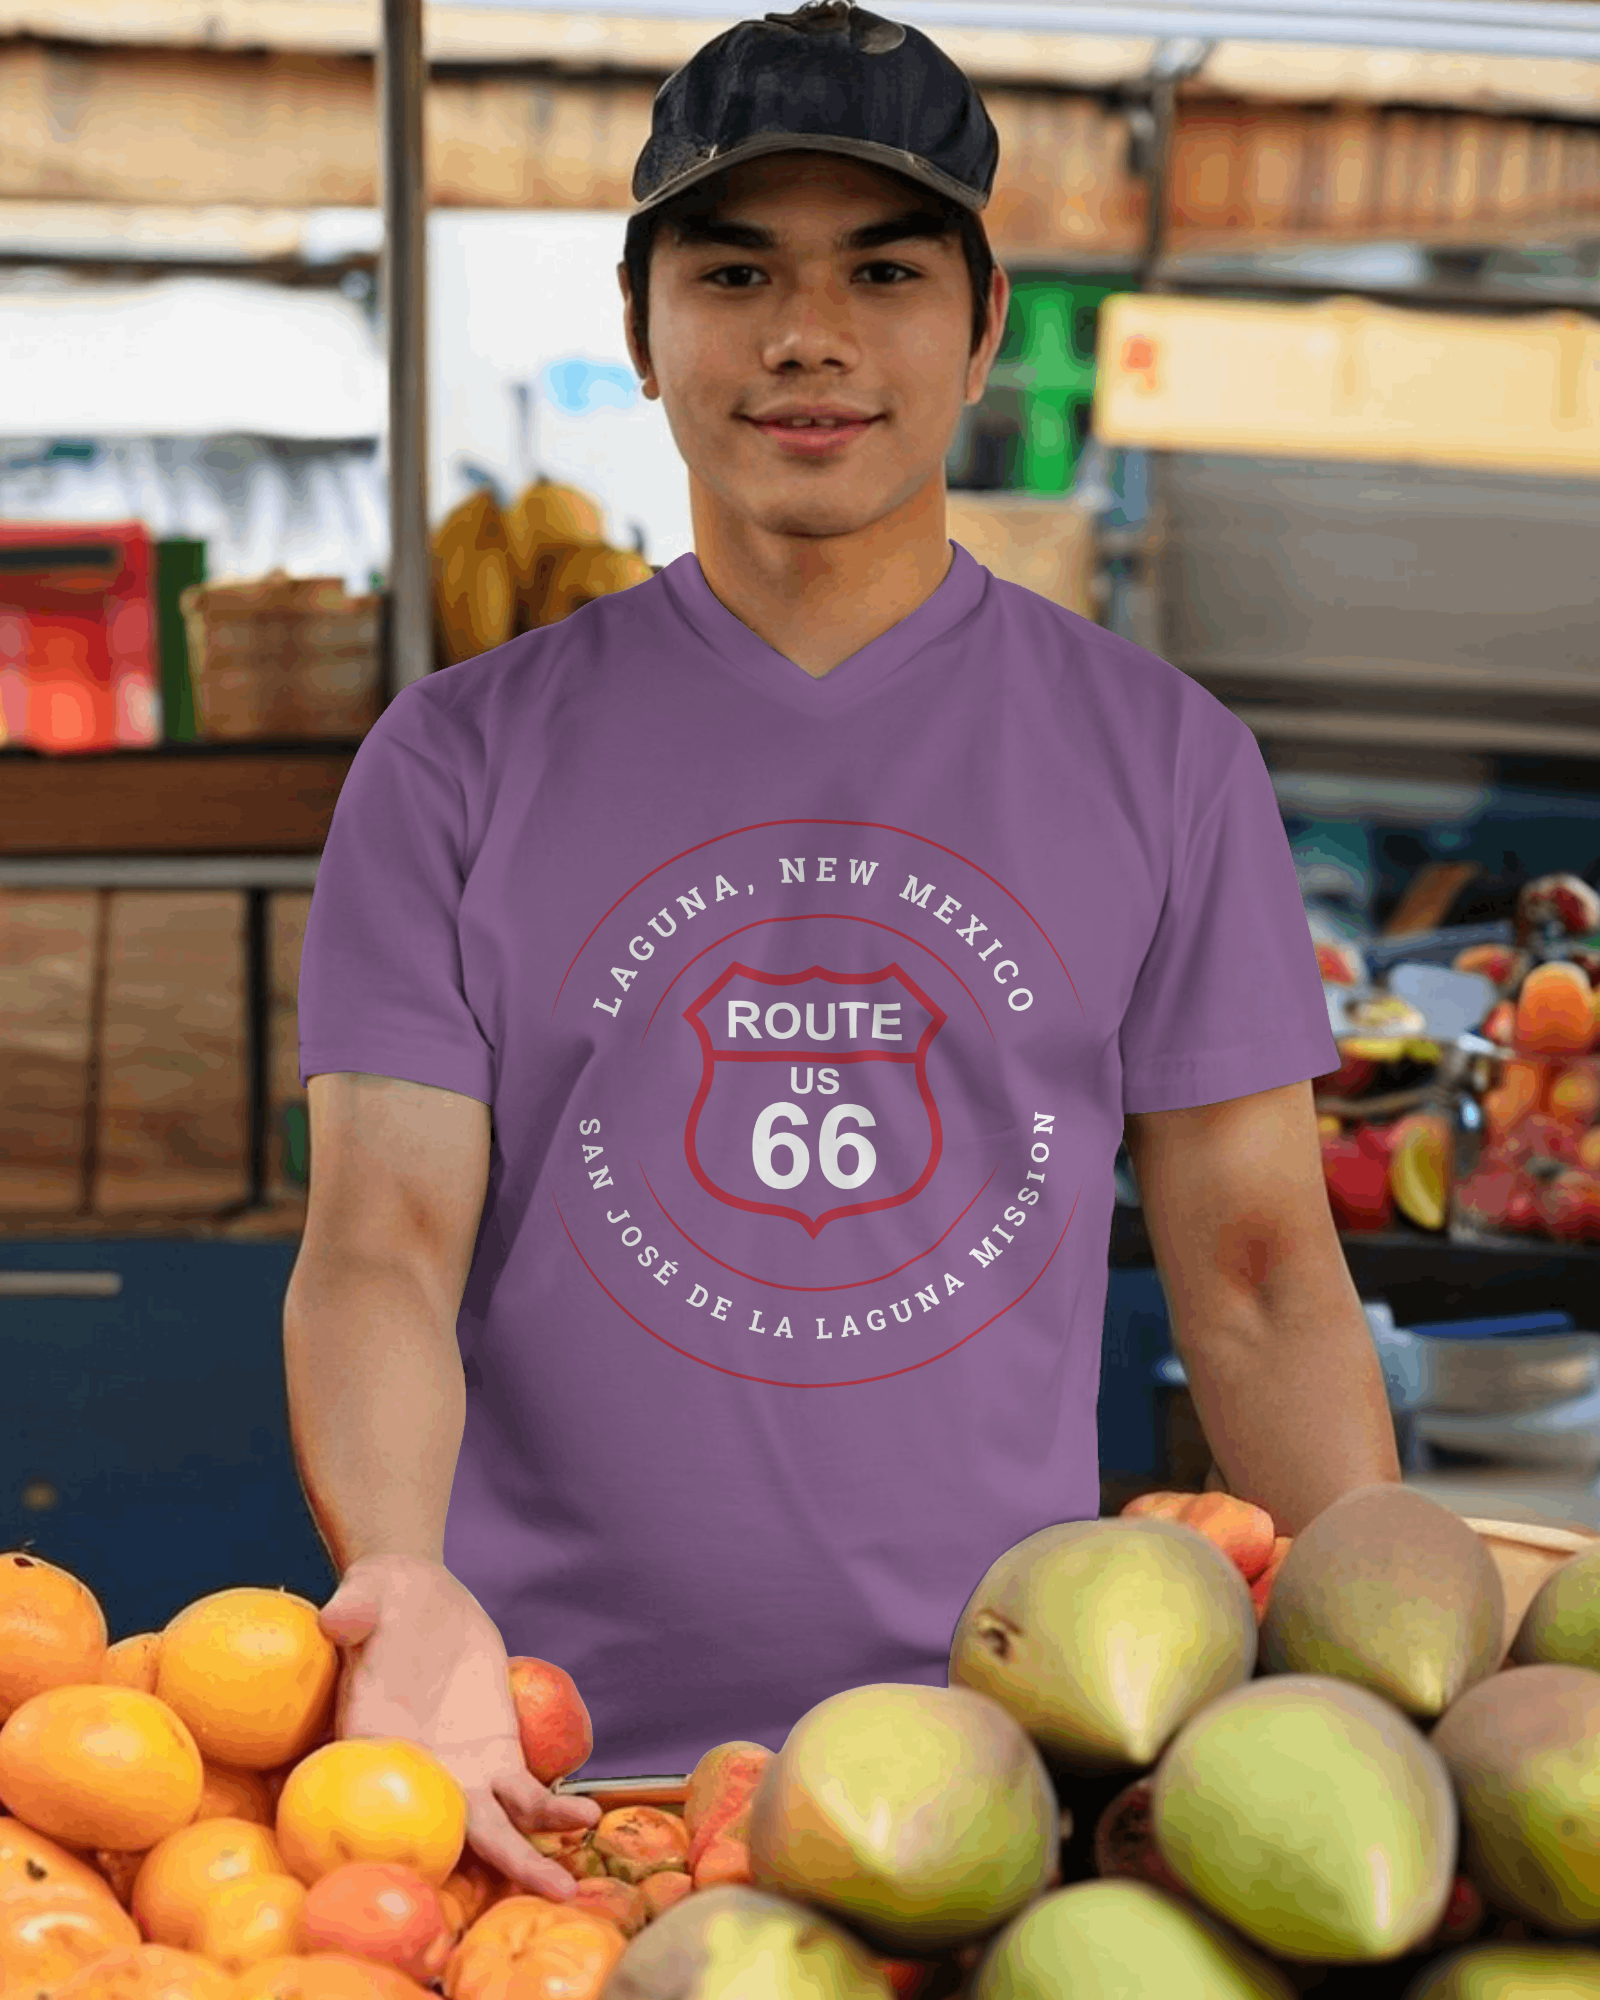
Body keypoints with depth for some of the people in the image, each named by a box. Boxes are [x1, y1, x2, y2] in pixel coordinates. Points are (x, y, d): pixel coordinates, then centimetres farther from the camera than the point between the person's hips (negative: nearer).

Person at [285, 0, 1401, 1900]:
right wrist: (400, 1574, -25)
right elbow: (380, 1245, -5)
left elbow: (1260, 1280, 6)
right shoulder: (462, 761, 3)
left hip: (1011, 1752, 1)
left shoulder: (1163, 760, 6)